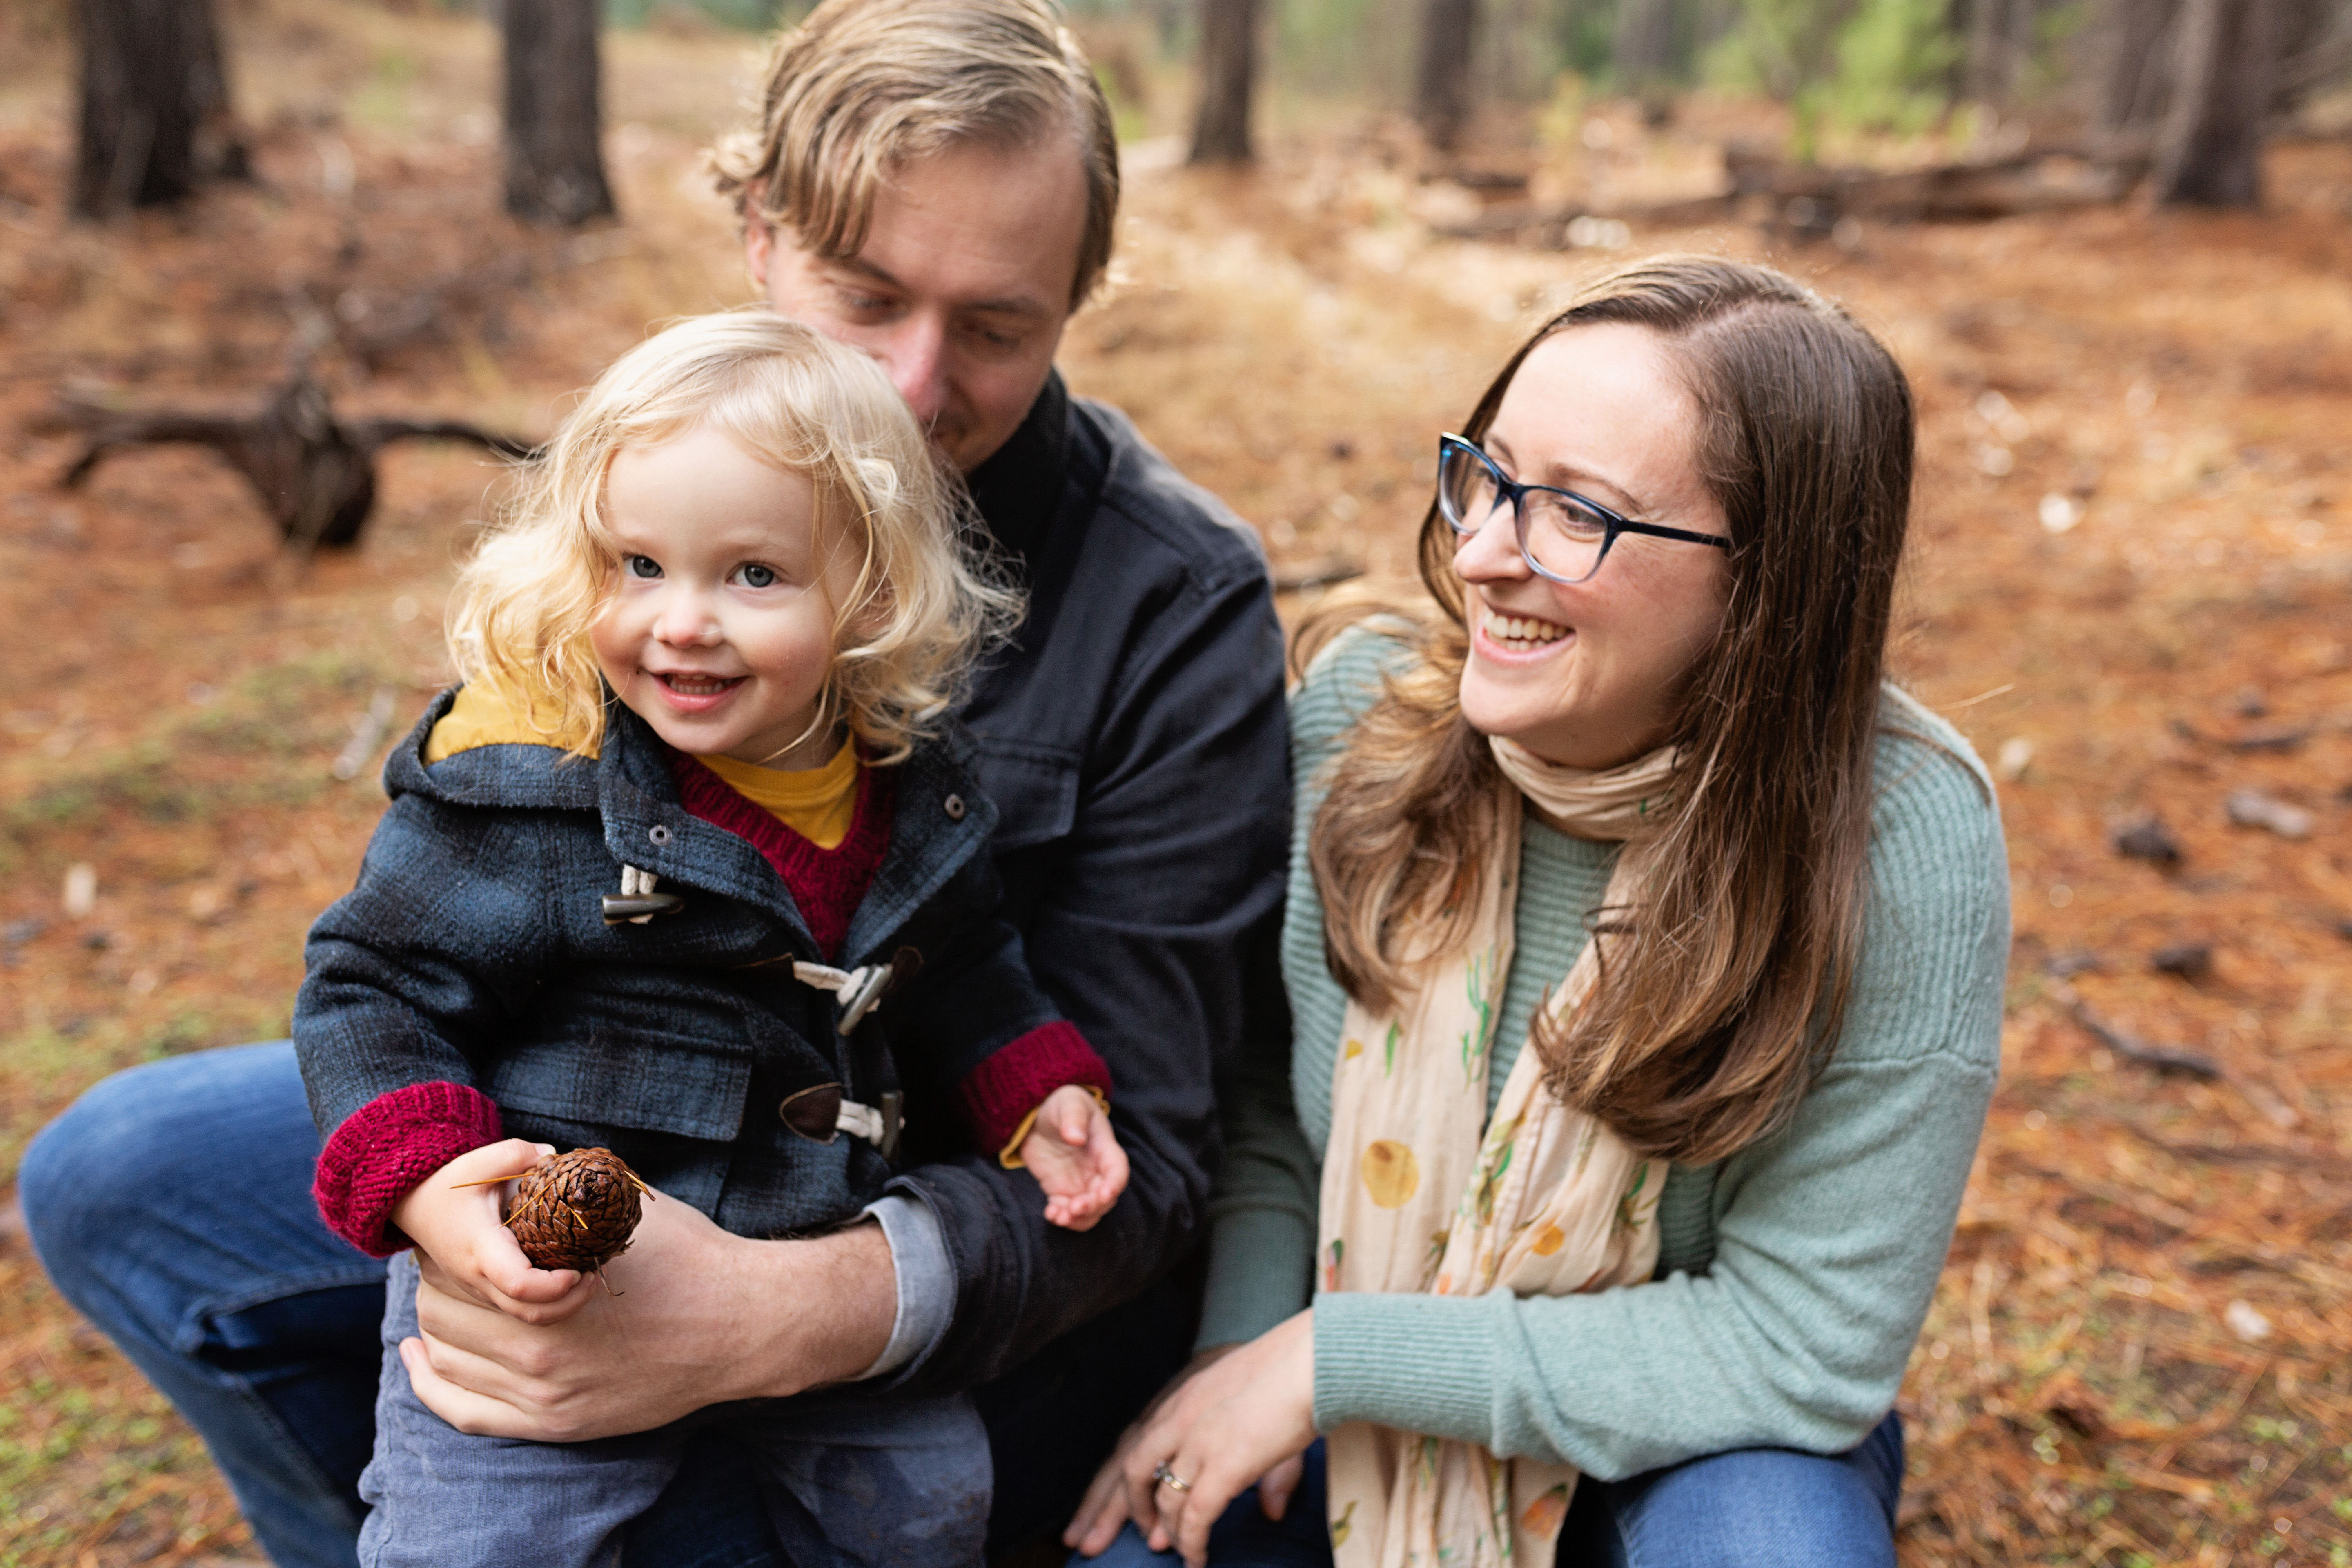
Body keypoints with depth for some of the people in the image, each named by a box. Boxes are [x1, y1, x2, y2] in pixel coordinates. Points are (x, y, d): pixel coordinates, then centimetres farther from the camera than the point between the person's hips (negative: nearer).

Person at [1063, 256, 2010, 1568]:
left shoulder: (1899, 841, -25)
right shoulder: (1360, 702, -15)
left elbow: (1802, 1345, -21)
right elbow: (1258, 1080, 0)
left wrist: (1338, 1356, -22)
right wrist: (1246, 1342, -16)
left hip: (1699, 1437, -1)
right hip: (1345, 1408, 2)